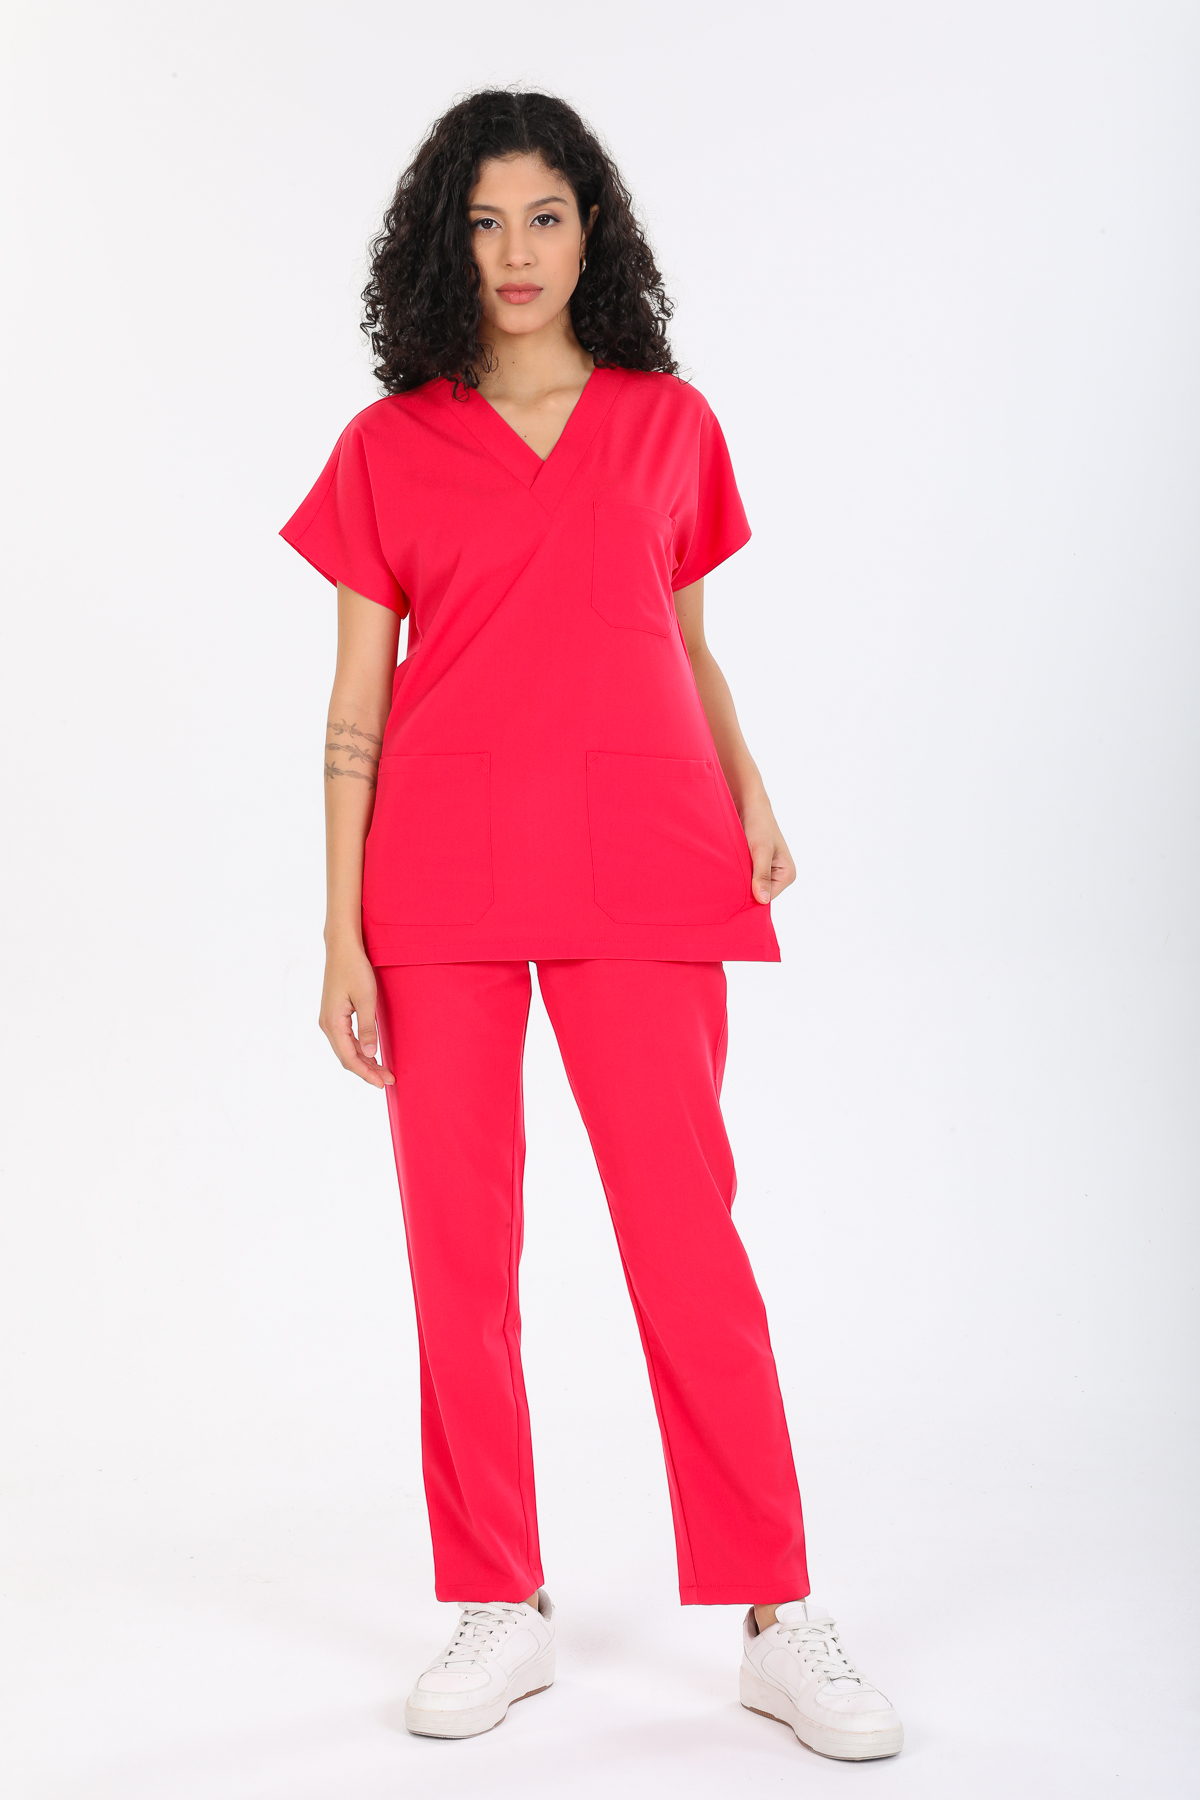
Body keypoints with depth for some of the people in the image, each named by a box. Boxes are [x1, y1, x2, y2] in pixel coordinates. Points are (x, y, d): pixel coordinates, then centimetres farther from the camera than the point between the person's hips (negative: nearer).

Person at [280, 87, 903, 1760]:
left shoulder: (670, 421, 13)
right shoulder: (390, 446, 9)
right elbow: (355, 705, 7)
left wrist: (753, 799, 2)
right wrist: (341, 937, 0)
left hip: (639, 865, 0)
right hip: (443, 867, 1)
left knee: (685, 1227, -4)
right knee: (458, 1242, 2)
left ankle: (779, 1621, 6)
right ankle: (502, 1610, 16)